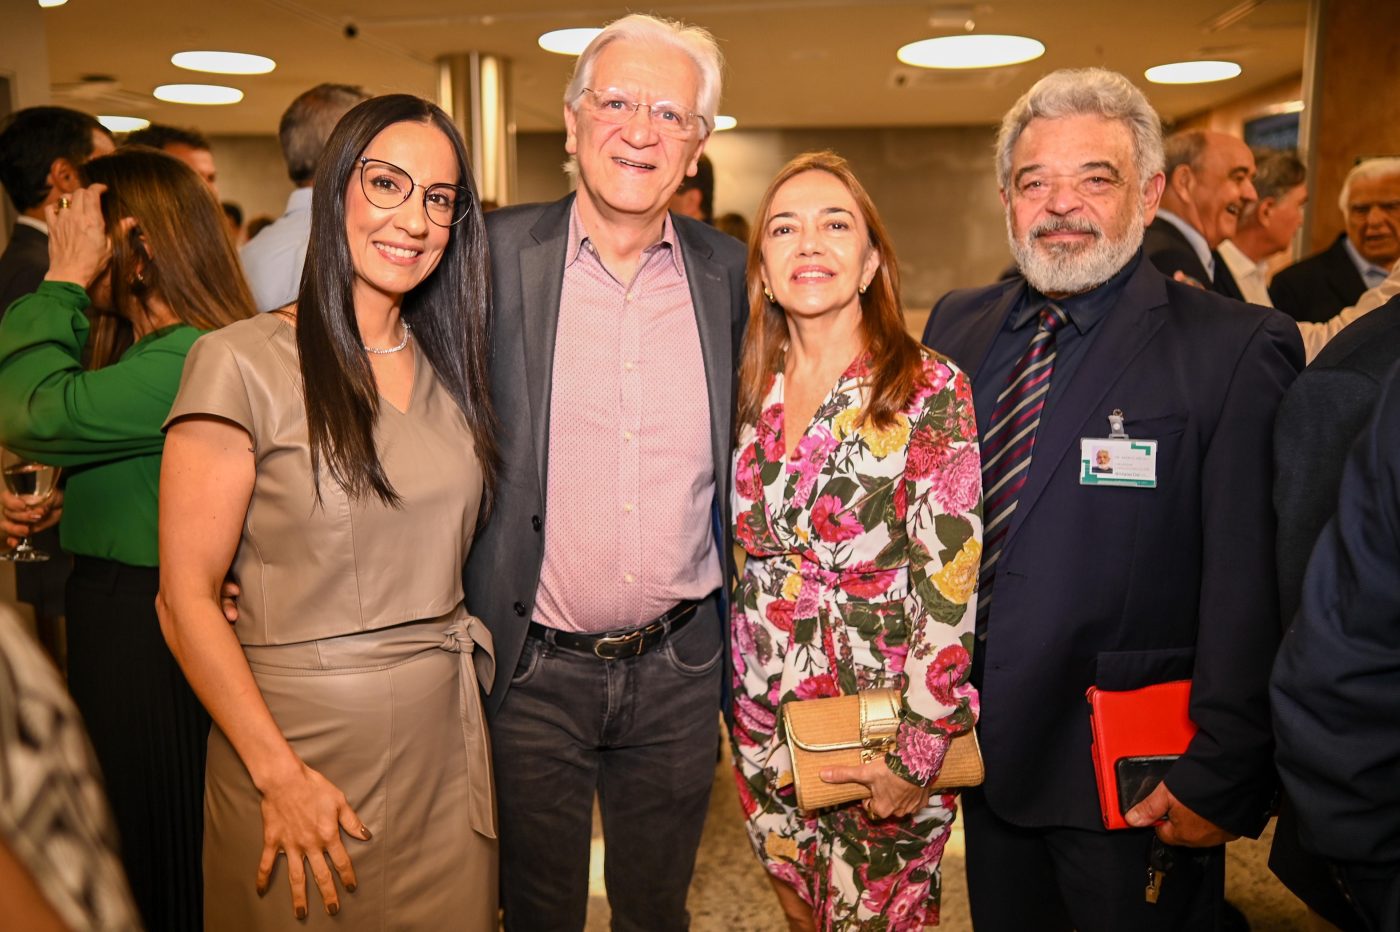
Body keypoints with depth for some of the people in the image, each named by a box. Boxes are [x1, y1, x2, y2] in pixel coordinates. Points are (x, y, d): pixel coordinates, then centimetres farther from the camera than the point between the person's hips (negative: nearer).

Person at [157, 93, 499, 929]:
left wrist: (468, 665, 2)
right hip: (303, 738, -5)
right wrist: (278, 772, -15)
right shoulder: (243, 364, -12)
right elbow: (186, 596, -12)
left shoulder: (447, 367, 7)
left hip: (447, 738, 5)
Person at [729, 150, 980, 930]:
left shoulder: (931, 390, -15)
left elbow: (951, 579, -16)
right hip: (764, 721, 5)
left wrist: (919, 753, -16)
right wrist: (738, 704, 10)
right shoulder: (751, 393, 0)